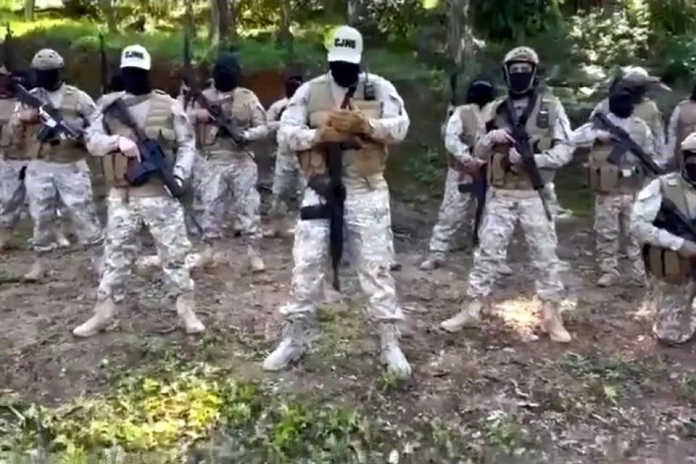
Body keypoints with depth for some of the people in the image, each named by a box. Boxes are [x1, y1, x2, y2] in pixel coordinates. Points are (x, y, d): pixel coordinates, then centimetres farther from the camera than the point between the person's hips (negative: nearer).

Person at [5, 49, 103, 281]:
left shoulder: (78, 98, -1)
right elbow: (13, 135, 8)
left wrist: (79, 136, -18)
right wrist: (20, 119, -13)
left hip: (71, 167, -3)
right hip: (39, 168, 3)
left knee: (84, 215, -1)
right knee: (40, 217, 10)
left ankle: (99, 258, 9)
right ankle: (41, 261, 24)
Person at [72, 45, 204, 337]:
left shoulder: (168, 106, 1)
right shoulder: (109, 106, 6)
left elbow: (187, 144, 2)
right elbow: (93, 142, 0)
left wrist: (179, 174, -14)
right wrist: (117, 141, -21)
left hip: (160, 194, -2)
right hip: (121, 195, 2)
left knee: (174, 254, 3)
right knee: (115, 256, 9)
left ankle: (187, 311, 13)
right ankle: (104, 314, 20)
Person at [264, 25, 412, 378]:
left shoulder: (379, 88, 2)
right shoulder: (309, 90, 4)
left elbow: (401, 126, -10)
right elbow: (285, 132, -3)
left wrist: (366, 125, -27)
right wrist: (318, 135, -21)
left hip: (367, 192, -1)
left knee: (375, 266, 3)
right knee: (306, 265, 5)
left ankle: (390, 344, 12)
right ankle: (294, 340, 19)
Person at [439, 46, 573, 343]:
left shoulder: (551, 107, -1)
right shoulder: (496, 109, 8)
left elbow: (565, 151, -6)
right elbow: (479, 153, 9)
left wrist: (530, 158, -20)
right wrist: (491, 138, -13)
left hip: (535, 195, -2)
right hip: (500, 195, 2)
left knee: (545, 257, 5)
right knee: (487, 252, 3)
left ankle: (552, 316, 15)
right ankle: (472, 310, 11)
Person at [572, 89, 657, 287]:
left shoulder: (641, 127, 4)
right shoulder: (600, 125, -3)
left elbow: (651, 155, 11)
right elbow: (573, 138, -13)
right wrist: (598, 135, -22)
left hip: (633, 191, 1)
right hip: (607, 192, -1)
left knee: (636, 234, 7)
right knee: (606, 234, 6)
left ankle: (640, 273, 17)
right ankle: (609, 272, 18)